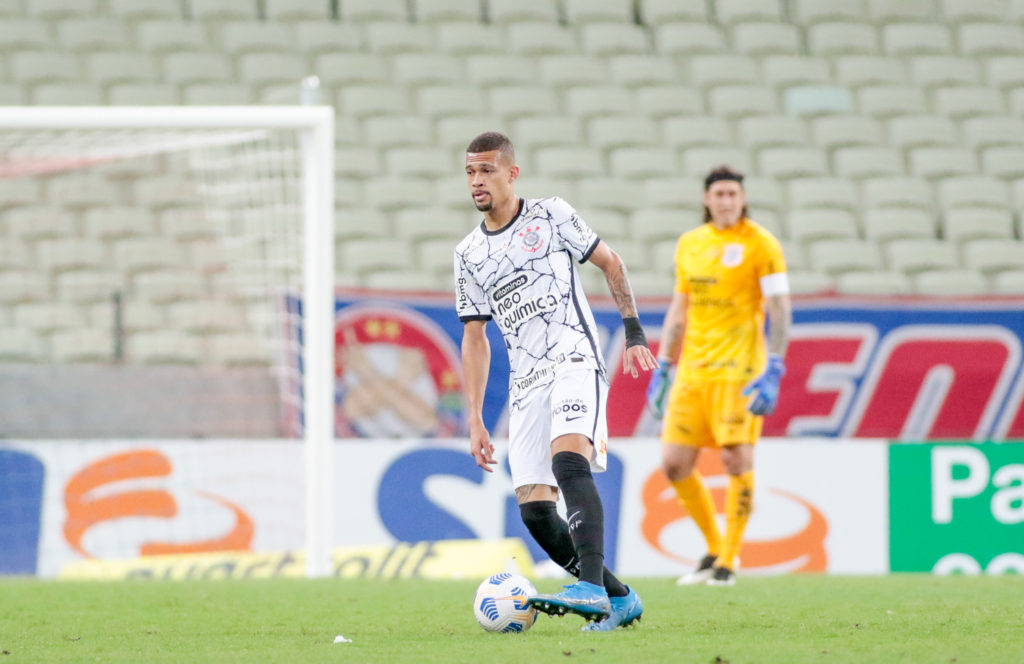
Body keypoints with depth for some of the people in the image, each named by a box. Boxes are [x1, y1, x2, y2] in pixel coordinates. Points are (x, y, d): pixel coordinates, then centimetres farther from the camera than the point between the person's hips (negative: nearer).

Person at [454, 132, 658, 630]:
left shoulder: (550, 216, 4)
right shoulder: (468, 254, 14)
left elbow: (609, 263, 13)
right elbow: (474, 338, 17)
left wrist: (634, 333, 6)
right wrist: (474, 419, 11)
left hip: (574, 361, -5)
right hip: (525, 383, 5)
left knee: (568, 461, -31)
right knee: (534, 510, -5)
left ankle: (592, 586, -44)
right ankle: (619, 599, 8)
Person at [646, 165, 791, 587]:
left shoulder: (760, 243, -3)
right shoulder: (689, 244, 14)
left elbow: (779, 310, -8)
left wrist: (773, 371, -17)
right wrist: (662, 369, 18)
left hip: (738, 369, -6)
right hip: (693, 370, 6)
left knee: (737, 458, -12)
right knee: (674, 463, 2)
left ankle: (728, 562, -2)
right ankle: (715, 549, 18)